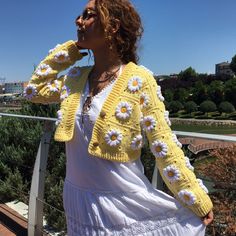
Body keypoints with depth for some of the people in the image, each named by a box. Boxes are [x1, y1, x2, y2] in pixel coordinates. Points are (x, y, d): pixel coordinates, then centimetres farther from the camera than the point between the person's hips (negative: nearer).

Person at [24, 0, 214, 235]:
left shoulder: (138, 80, -16)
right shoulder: (76, 77, 1)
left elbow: (164, 146, -14)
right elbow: (34, 90, 13)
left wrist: (198, 201, -10)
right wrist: (65, 52, 4)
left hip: (123, 204, -5)